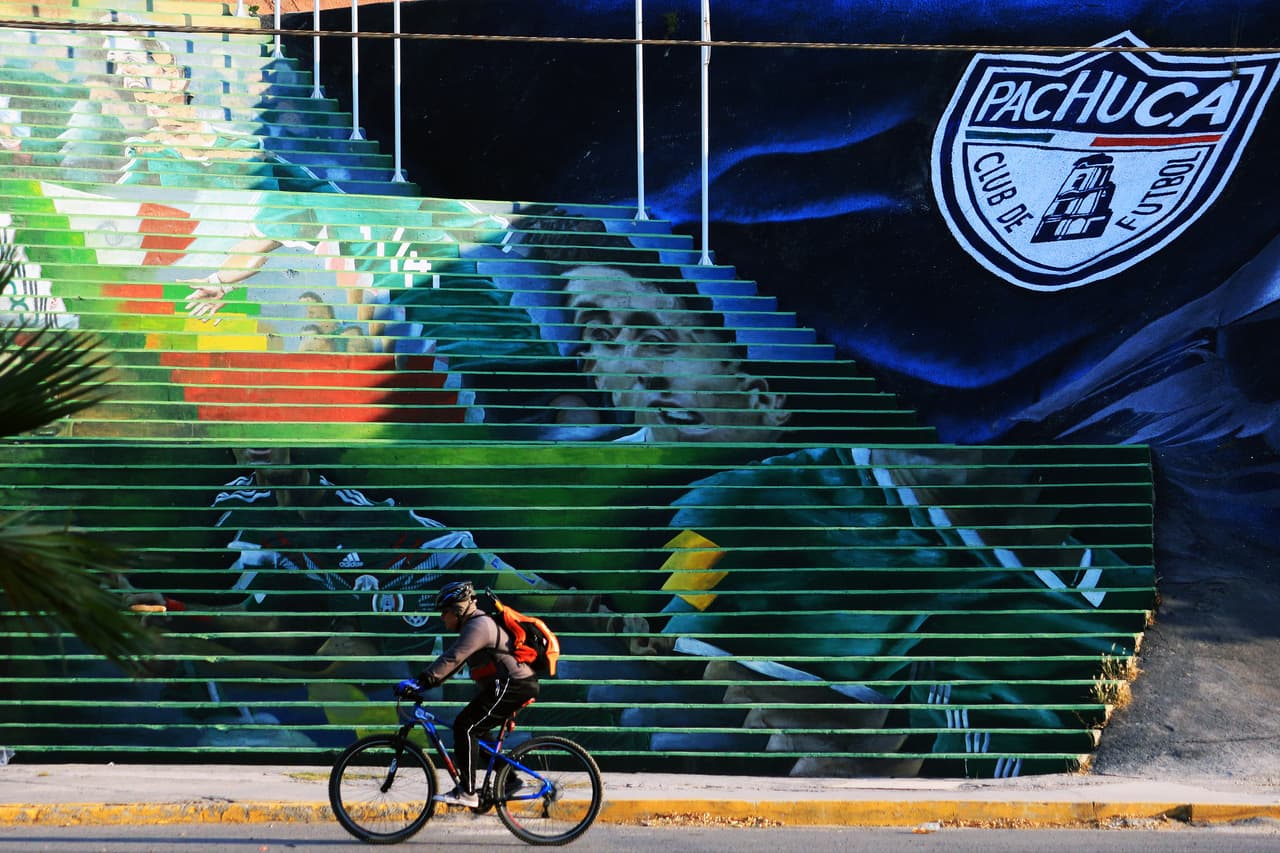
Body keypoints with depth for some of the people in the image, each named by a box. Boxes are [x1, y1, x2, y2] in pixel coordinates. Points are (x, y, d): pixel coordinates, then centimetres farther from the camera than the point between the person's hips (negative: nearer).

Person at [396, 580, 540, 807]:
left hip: (512, 685, -11)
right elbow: (453, 662, 20)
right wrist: (422, 683, 13)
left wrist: (420, 682, -28)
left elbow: (451, 659, -25)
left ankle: (467, 792, -14)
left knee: (465, 727, -13)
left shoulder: (478, 626, -14)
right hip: (517, 685, 11)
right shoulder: (474, 625, 19)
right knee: (473, 730, 15)